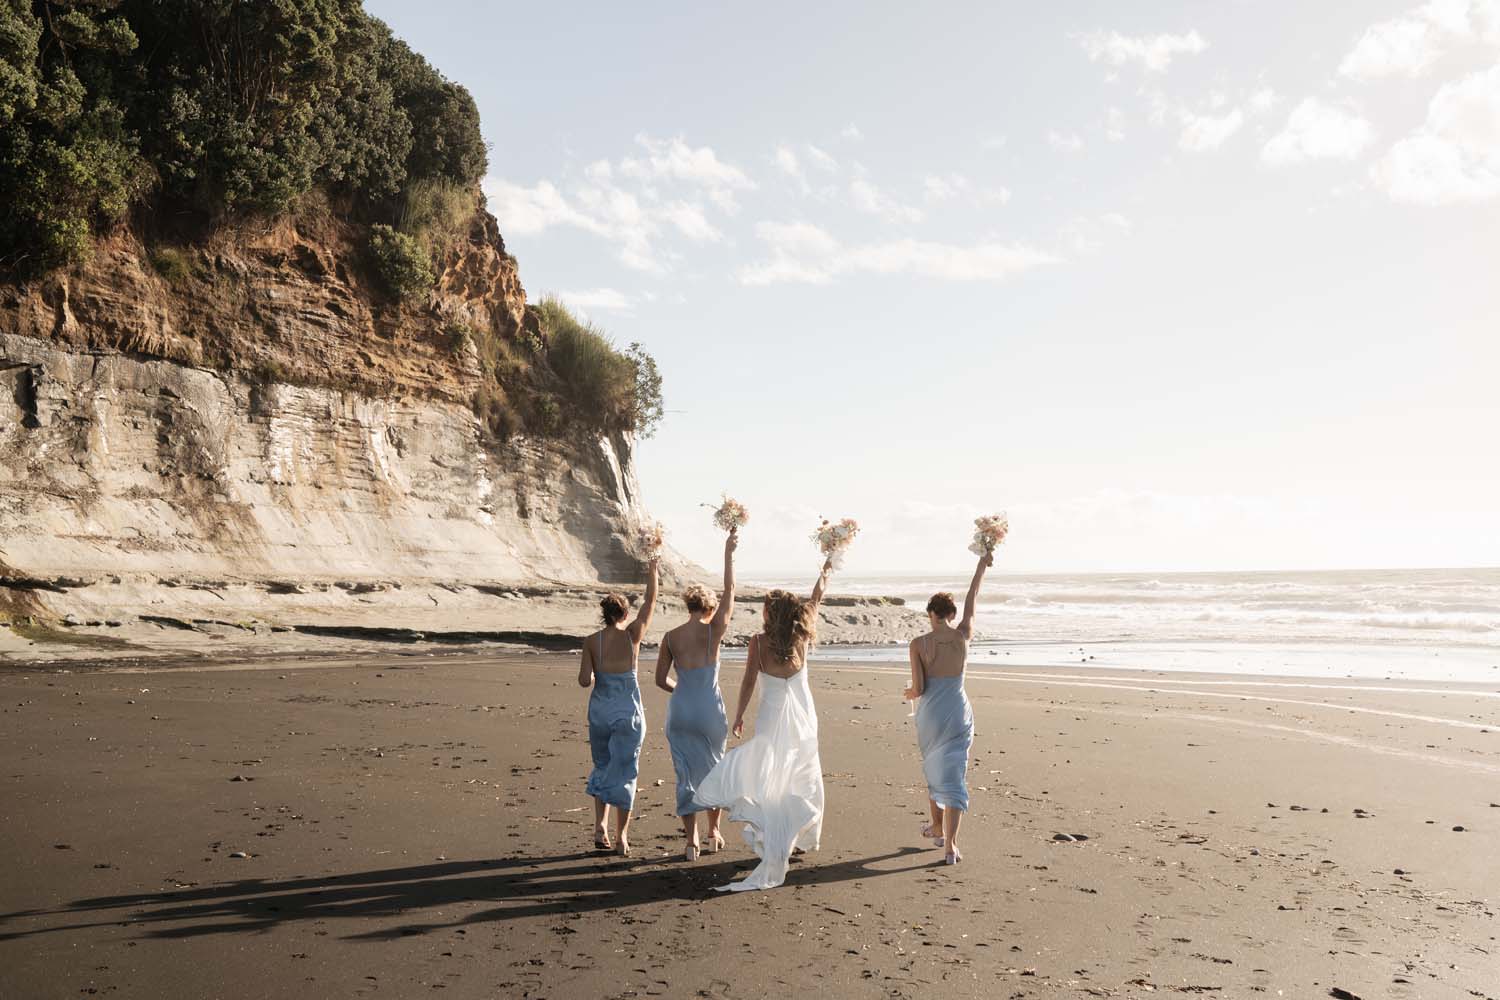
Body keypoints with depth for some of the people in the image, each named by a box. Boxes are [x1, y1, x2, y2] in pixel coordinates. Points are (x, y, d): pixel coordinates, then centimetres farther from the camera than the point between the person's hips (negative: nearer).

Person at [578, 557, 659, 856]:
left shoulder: (592, 641, -7)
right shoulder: (633, 635, -9)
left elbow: (584, 681, -12)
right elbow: (650, 601, 2)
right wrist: (653, 569, 11)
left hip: (600, 709, 2)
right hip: (628, 711, -1)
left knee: (602, 766, 20)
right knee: (624, 771, 8)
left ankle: (600, 826, 11)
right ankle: (621, 835, 12)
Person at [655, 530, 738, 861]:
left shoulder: (670, 637, -3)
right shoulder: (714, 631, -10)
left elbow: (661, 679, 2)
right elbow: (729, 592, 0)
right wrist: (728, 553, 6)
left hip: (680, 709, 1)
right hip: (710, 709, -1)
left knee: (686, 773, 9)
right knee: (714, 768, 20)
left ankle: (691, 841, 8)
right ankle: (713, 832, 30)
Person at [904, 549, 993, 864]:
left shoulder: (919, 644, -11)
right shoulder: (963, 636, -5)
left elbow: (918, 688, -12)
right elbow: (971, 601, 10)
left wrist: (909, 694, 13)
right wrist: (982, 566, 22)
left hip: (930, 716, 0)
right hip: (959, 714, 0)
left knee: (933, 769, 23)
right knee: (953, 776, 0)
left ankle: (938, 827, 40)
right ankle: (950, 845, -8)